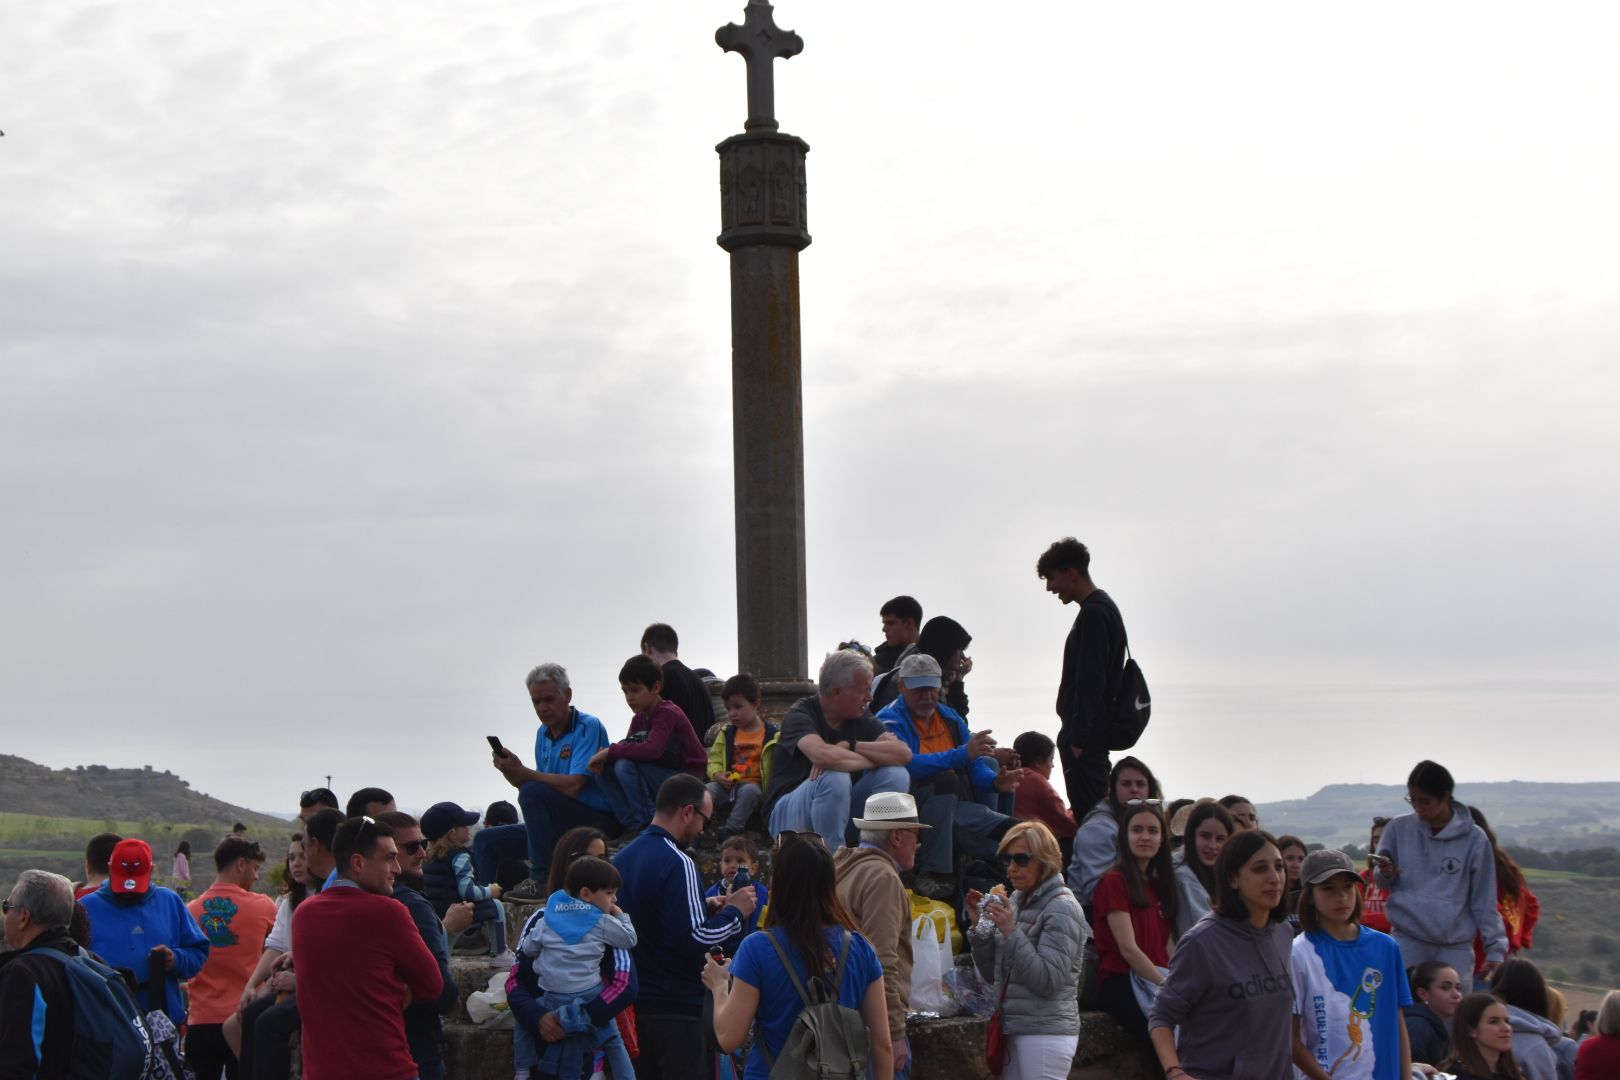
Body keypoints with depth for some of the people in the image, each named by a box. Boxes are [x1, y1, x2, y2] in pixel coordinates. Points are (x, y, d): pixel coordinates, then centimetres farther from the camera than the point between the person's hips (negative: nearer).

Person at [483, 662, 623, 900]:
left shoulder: (588, 728, -12)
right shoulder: (543, 733, 13)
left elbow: (573, 786, -23)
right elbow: (543, 783, 11)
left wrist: (522, 773, -23)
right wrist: (512, 772, -9)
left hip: (596, 821, -8)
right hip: (560, 826, 9)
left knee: (533, 792, -30)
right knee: (486, 841, 4)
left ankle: (542, 880, -26)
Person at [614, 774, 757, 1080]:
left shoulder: (621, 858, 9)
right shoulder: (677, 863, -16)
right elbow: (692, 940, -21)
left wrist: (706, 910, 15)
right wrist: (735, 912, -7)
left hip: (630, 1003, 8)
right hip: (672, 1006, -8)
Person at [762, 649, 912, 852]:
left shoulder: (862, 720, 2)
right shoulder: (801, 715, -16)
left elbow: (904, 753, -14)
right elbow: (824, 755, -37)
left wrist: (850, 746, -24)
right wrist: (878, 757, -21)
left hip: (839, 808, 6)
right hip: (789, 818, -6)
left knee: (896, 775, -14)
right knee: (834, 778, -35)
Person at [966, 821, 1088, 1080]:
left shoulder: (1062, 908, -10)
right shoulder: (1017, 901, 11)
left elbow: (1048, 981, -18)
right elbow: (993, 975, 13)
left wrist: (1011, 932, -21)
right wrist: (981, 923, 1)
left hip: (1045, 1033, -7)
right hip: (1017, 1030, 7)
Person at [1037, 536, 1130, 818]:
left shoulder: (1094, 613, -15)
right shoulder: (1103, 607, 17)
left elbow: (1090, 680, -21)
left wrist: (1078, 735, -21)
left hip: (1085, 734, -10)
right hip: (1095, 731, 10)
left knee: (1088, 809, -10)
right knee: (1093, 808, 12)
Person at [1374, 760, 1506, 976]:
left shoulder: (1473, 839, -1)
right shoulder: (1399, 829, 2)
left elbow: (1484, 899, 3)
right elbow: (1383, 881, 11)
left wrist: (1495, 949, -2)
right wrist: (1385, 873, -13)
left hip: (1455, 945, -1)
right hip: (1407, 939, 1)